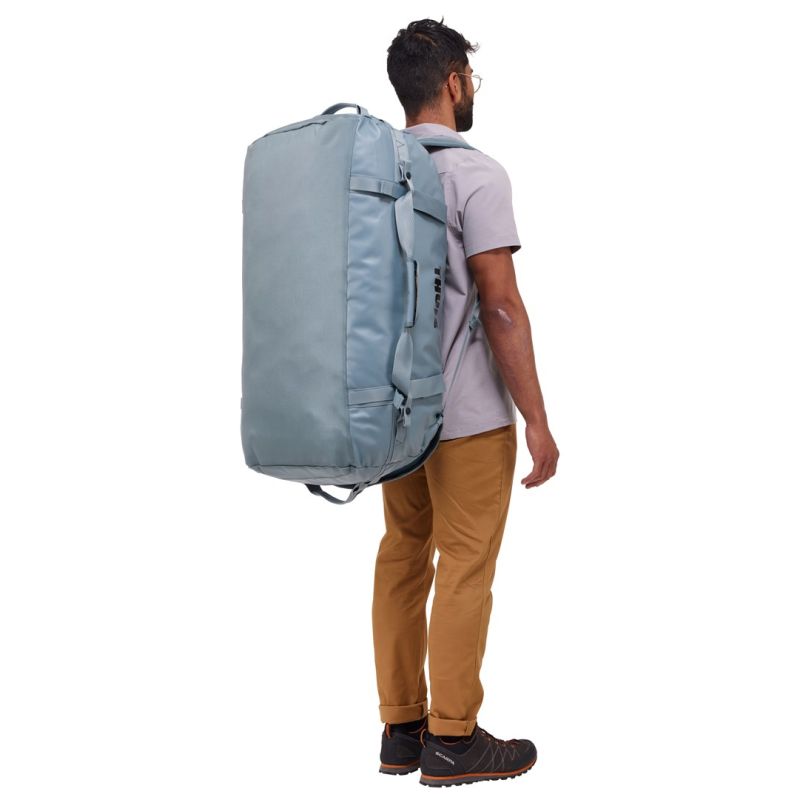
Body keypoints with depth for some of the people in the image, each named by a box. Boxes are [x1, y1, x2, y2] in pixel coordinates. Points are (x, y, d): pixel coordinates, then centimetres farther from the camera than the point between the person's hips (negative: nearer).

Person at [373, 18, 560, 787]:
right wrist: (536, 418, -13)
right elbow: (501, 307, -17)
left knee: (401, 557, 11)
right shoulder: (475, 174, -13)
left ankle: (401, 729, 19)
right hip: (466, 413, -7)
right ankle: (451, 739, 8)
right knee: (464, 567, 1)